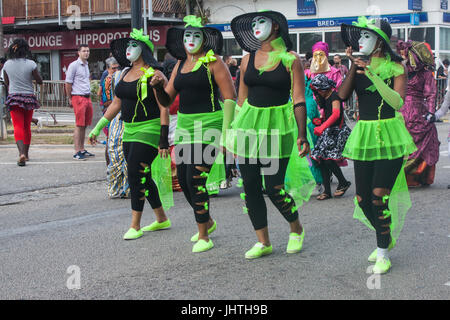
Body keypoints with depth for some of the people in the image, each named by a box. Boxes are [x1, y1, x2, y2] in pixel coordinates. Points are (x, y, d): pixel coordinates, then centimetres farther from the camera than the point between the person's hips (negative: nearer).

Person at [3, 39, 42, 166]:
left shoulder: (7, 64, -3)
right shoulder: (31, 64, -9)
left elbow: (6, 83, 9)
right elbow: (39, 81, -1)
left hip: (13, 98, 0)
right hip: (29, 97, 0)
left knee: (18, 127, -4)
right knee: (27, 127, 15)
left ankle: (22, 153, -25)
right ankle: (26, 154, 26)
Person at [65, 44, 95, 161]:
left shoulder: (86, 65, 18)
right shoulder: (74, 65, -6)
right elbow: (68, 83, -6)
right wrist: (70, 99, -5)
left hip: (87, 97, 8)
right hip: (78, 97, -7)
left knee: (85, 125, 10)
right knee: (79, 125, -9)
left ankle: (82, 149, 17)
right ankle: (77, 152, -8)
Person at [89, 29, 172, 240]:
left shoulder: (154, 75, -10)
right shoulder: (126, 73, 13)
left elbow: (164, 109, -13)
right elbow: (116, 104, 19)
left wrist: (164, 140, -18)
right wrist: (98, 128, 18)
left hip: (149, 131, -8)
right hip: (130, 132, 8)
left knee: (136, 176, -10)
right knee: (143, 177, 11)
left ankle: (135, 226, -2)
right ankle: (162, 220, 24)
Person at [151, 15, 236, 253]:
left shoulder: (213, 63, -6)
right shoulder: (180, 64, 14)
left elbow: (230, 98, -11)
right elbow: (166, 101, 16)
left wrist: (226, 132, -18)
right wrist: (158, 86, -6)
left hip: (208, 124, -7)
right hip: (184, 125, 7)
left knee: (196, 178, -12)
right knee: (182, 178, 11)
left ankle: (204, 237, 0)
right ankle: (207, 221, 34)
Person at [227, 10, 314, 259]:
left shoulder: (290, 59, -3)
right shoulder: (248, 59, 9)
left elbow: (299, 101, -5)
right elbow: (241, 99, 14)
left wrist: (302, 135, -12)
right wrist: (233, 133, 14)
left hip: (278, 126, -5)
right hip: (249, 124, 5)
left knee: (274, 187, -6)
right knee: (250, 187, 3)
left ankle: (296, 229, 22)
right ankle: (263, 242, 16)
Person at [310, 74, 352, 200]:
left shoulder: (334, 96, -12)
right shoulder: (324, 98, 15)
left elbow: (336, 114, -26)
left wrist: (322, 127, -33)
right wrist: (320, 120, 6)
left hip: (337, 131, -9)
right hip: (327, 131, 9)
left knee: (329, 159, -15)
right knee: (321, 160, 0)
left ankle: (343, 183, 6)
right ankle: (327, 191, 4)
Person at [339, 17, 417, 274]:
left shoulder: (395, 67, -4)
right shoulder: (359, 65, 8)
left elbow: (397, 102, -18)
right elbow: (343, 95, -4)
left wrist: (372, 74, -25)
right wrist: (353, 67, -13)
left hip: (389, 135, -5)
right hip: (363, 134, 5)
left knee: (380, 195, -12)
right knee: (363, 199, 6)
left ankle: (383, 253, 2)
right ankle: (387, 237, 32)